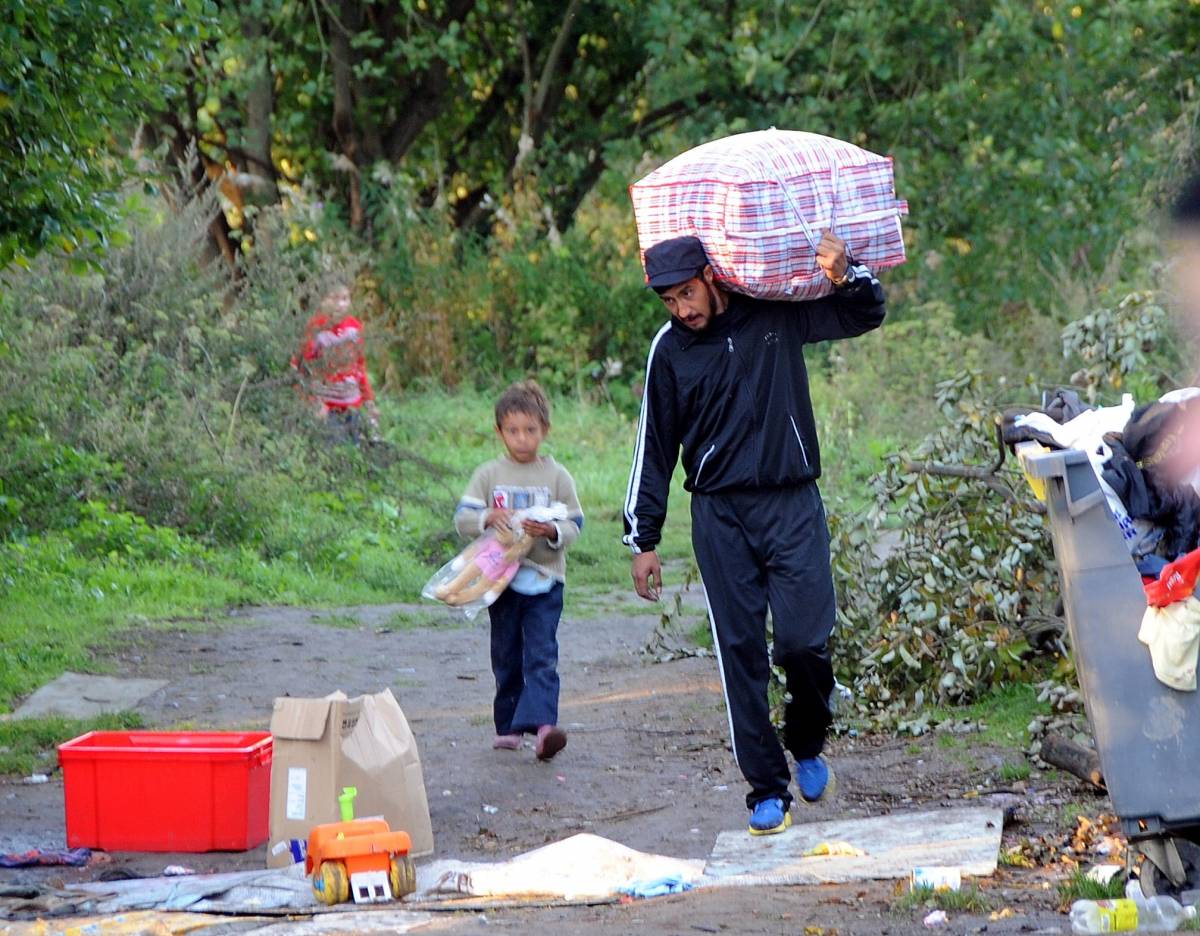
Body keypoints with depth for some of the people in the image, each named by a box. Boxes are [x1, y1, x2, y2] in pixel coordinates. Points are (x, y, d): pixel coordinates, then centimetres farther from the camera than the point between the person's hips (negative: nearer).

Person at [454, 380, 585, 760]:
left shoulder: (557, 476, 3)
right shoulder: (488, 475, 5)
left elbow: (574, 526, 2)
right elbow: (462, 518, 1)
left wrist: (551, 531, -19)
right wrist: (489, 518, -19)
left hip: (544, 581, -2)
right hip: (501, 579, 2)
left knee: (541, 655, -13)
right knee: (506, 657, 9)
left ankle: (541, 722, -25)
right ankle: (508, 726, 18)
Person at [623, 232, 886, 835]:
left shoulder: (776, 314, 2)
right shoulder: (669, 349, 5)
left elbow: (866, 315, 12)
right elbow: (655, 448, 10)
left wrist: (847, 275, -11)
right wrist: (644, 540, 8)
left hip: (792, 504, -1)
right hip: (719, 514, 1)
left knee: (804, 640, -12)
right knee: (740, 653, -3)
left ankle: (807, 742, 18)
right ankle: (768, 790, 4)